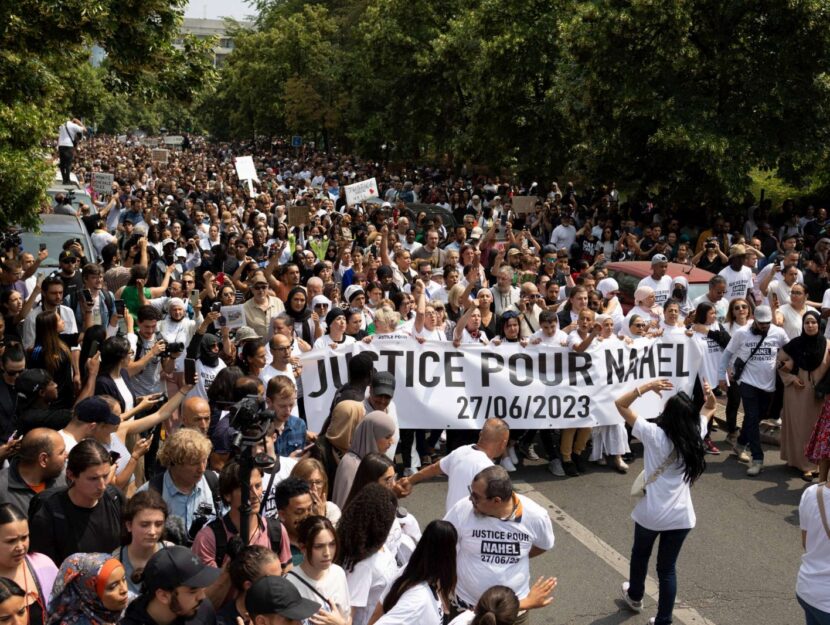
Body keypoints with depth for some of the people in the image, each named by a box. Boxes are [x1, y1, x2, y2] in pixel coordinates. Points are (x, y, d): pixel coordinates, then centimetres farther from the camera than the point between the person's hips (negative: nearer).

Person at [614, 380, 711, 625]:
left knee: (640, 554, 26)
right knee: (667, 568, 13)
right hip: (681, 515, 2)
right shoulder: (696, 434, -6)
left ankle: (635, 597, 49)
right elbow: (710, 409, 13)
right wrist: (710, 395, -9)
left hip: (650, 513, -2)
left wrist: (647, 387, -24)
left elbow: (620, 404, -15)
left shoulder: (654, 434, -18)